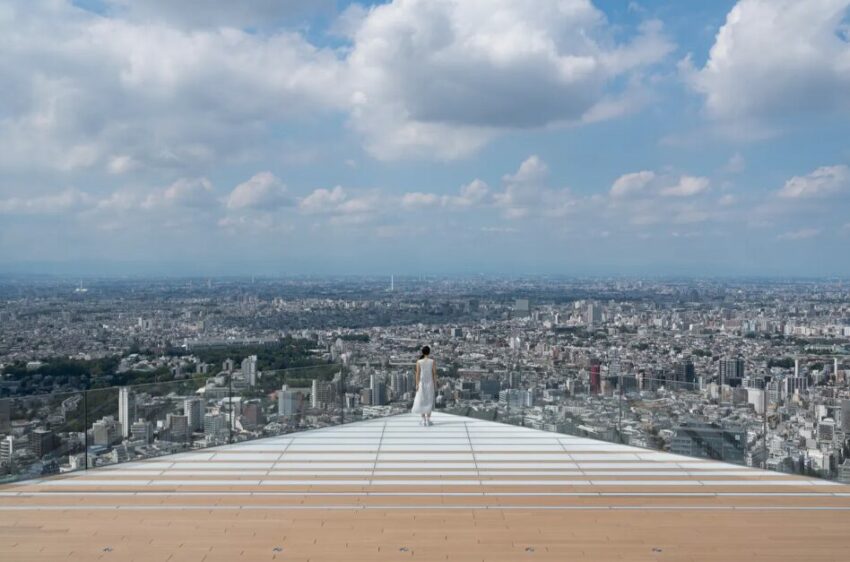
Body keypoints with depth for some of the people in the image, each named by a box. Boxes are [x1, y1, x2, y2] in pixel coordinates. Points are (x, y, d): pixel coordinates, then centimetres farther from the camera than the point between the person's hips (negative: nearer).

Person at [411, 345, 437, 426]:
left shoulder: (419, 362, -5)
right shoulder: (432, 361, -5)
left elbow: (417, 374, -7)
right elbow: (434, 374, -5)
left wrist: (417, 385, -3)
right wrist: (435, 385, 2)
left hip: (421, 383, 0)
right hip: (430, 383, 0)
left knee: (421, 401, 6)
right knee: (429, 401, 6)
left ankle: (423, 420, 4)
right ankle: (428, 420, 2)